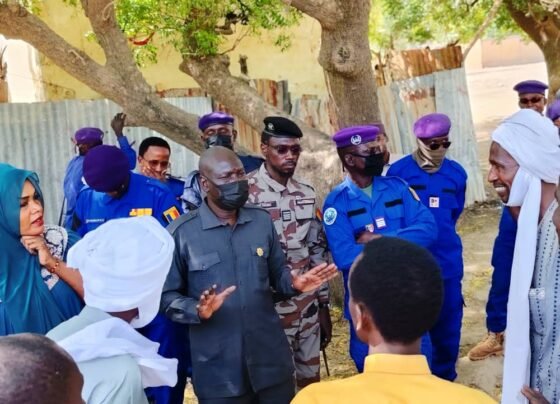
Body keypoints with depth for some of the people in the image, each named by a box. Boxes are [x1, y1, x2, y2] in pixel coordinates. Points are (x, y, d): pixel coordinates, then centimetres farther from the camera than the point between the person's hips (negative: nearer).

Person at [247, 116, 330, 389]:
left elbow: (318, 251, 13)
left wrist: (323, 305, 13)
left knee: (312, 380, 15)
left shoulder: (307, 194, 9)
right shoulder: (246, 192, -11)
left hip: (308, 309, 6)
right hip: (269, 309, -5)